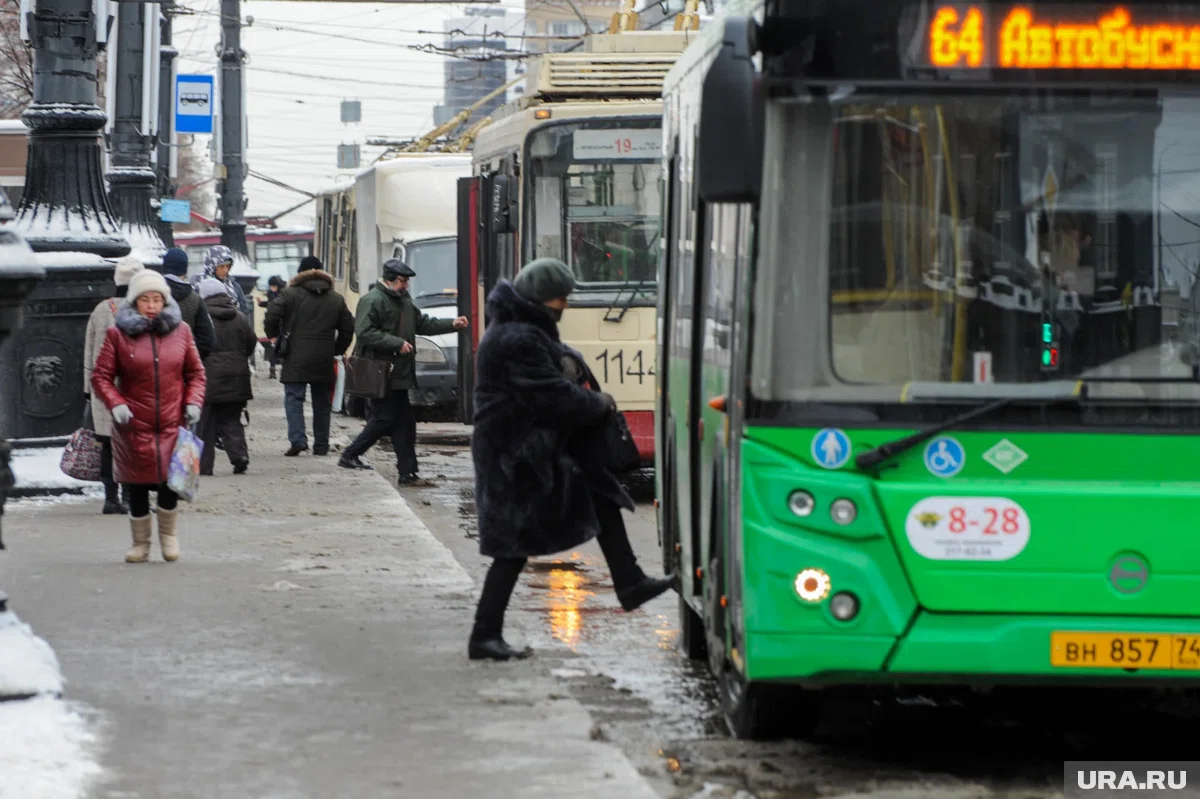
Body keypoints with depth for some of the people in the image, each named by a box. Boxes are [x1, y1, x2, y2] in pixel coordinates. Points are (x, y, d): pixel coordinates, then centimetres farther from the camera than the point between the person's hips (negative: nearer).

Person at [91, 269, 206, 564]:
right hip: (135, 426, -1)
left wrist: (193, 402, -2)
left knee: (170, 482, -1)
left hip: (172, 423, 1)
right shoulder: (118, 334, -1)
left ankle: (168, 534, 24)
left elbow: (196, 372, 13)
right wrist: (115, 404, -14)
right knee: (138, 487, 4)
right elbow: (101, 375, 0)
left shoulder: (181, 331, 7)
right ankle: (141, 543, 20)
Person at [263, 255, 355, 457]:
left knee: (294, 398, -2)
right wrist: (336, 350, 19)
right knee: (322, 402, 11)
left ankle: (297, 439, -18)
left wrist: (275, 337, 5)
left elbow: (271, 317, -12)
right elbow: (348, 328, 10)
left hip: (296, 358, -3)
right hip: (324, 361, 4)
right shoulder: (336, 299, 11)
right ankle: (321, 445, 11)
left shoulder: (290, 294, -2)